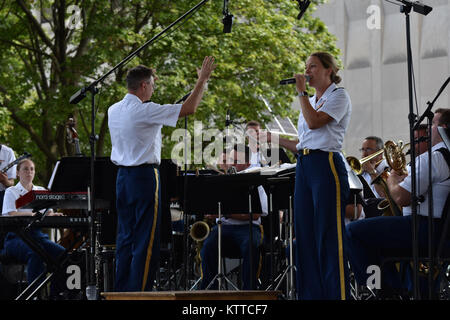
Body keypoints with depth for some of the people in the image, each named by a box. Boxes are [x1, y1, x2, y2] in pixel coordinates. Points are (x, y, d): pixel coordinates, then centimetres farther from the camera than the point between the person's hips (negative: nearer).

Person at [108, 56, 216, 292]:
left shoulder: (113, 110, 7)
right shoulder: (145, 111, -16)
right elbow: (189, 108, -14)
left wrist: (150, 82, 41)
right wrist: (202, 80, -2)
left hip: (122, 175, 8)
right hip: (144, 176, -8)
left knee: (125, 236, 12)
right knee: (146, 239, -3)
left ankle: (121, 291, 14)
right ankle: (138, 292, -4)